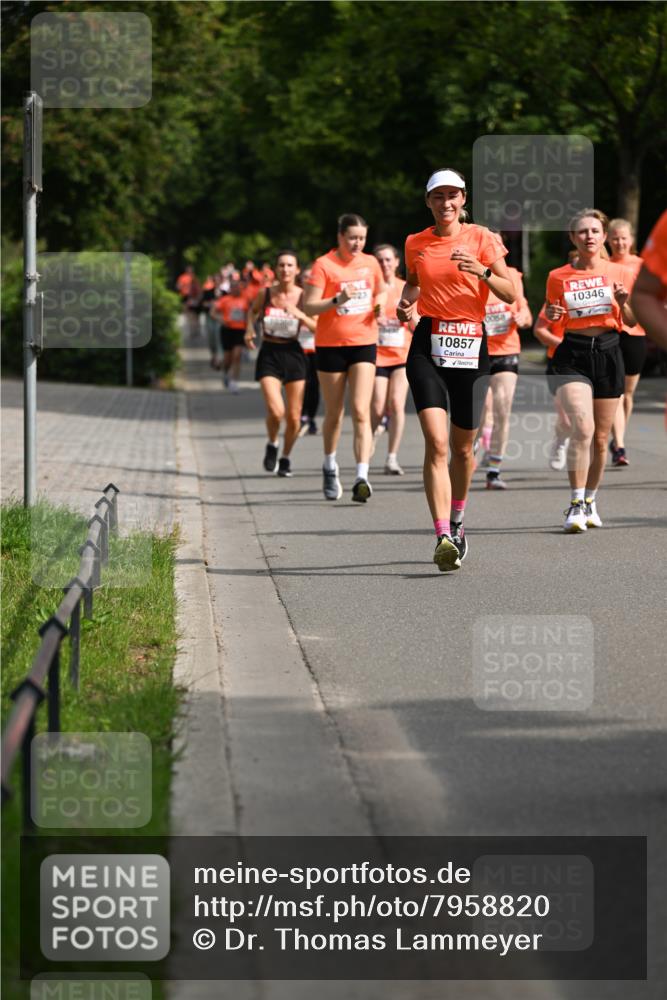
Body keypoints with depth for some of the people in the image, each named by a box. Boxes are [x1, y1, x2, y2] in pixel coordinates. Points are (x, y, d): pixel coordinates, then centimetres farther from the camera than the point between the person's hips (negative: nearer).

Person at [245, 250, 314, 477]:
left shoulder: (303, 296, -4)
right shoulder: (266, 294, -3)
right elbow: (253, 310, 19)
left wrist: (300, 315, -23)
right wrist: (249, 329, 1)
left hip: (293, 354, 1)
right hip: (269, 355, -1)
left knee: (294, 416, 5)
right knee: (276, 411, -18)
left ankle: (285, 457, 28)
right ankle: (272, 445, 13)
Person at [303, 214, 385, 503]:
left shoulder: (370, 263, 7)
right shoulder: (324, 265, -7)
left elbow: (380, 291, 25)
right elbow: (309, 307, -11)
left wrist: (380, 303, 3)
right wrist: (338, 300, -26)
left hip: (364, 343, 2)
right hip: (330, 345, -2)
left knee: (361, 411, -12)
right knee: (334, 414, 10)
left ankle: (362, 478, -20)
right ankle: (330, 467, 35)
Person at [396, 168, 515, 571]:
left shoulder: (481, 238, 1)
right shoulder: (416, 243, 8)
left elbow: (510, 294, -3)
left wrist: (482, 271, -20)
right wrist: (407, 301, 7)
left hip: (471, 345, 0)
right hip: (429, 344, 0)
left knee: (462, 447, 10)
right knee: (436, 443, -16)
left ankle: (456, 522, 37)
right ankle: (444, 538, -23)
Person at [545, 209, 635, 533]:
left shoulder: (616, 272, 4)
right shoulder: (558, 277, 2)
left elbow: (630, 321, 9)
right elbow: (550, 321, 10)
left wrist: (623, 302, -12)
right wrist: (552, 315, -12)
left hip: (607, 353, 2)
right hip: (572, 355, -2)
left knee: (600, 437, 8)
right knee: (582, 428, -20)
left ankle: (590, 501, 26)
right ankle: (576, 505, -17)